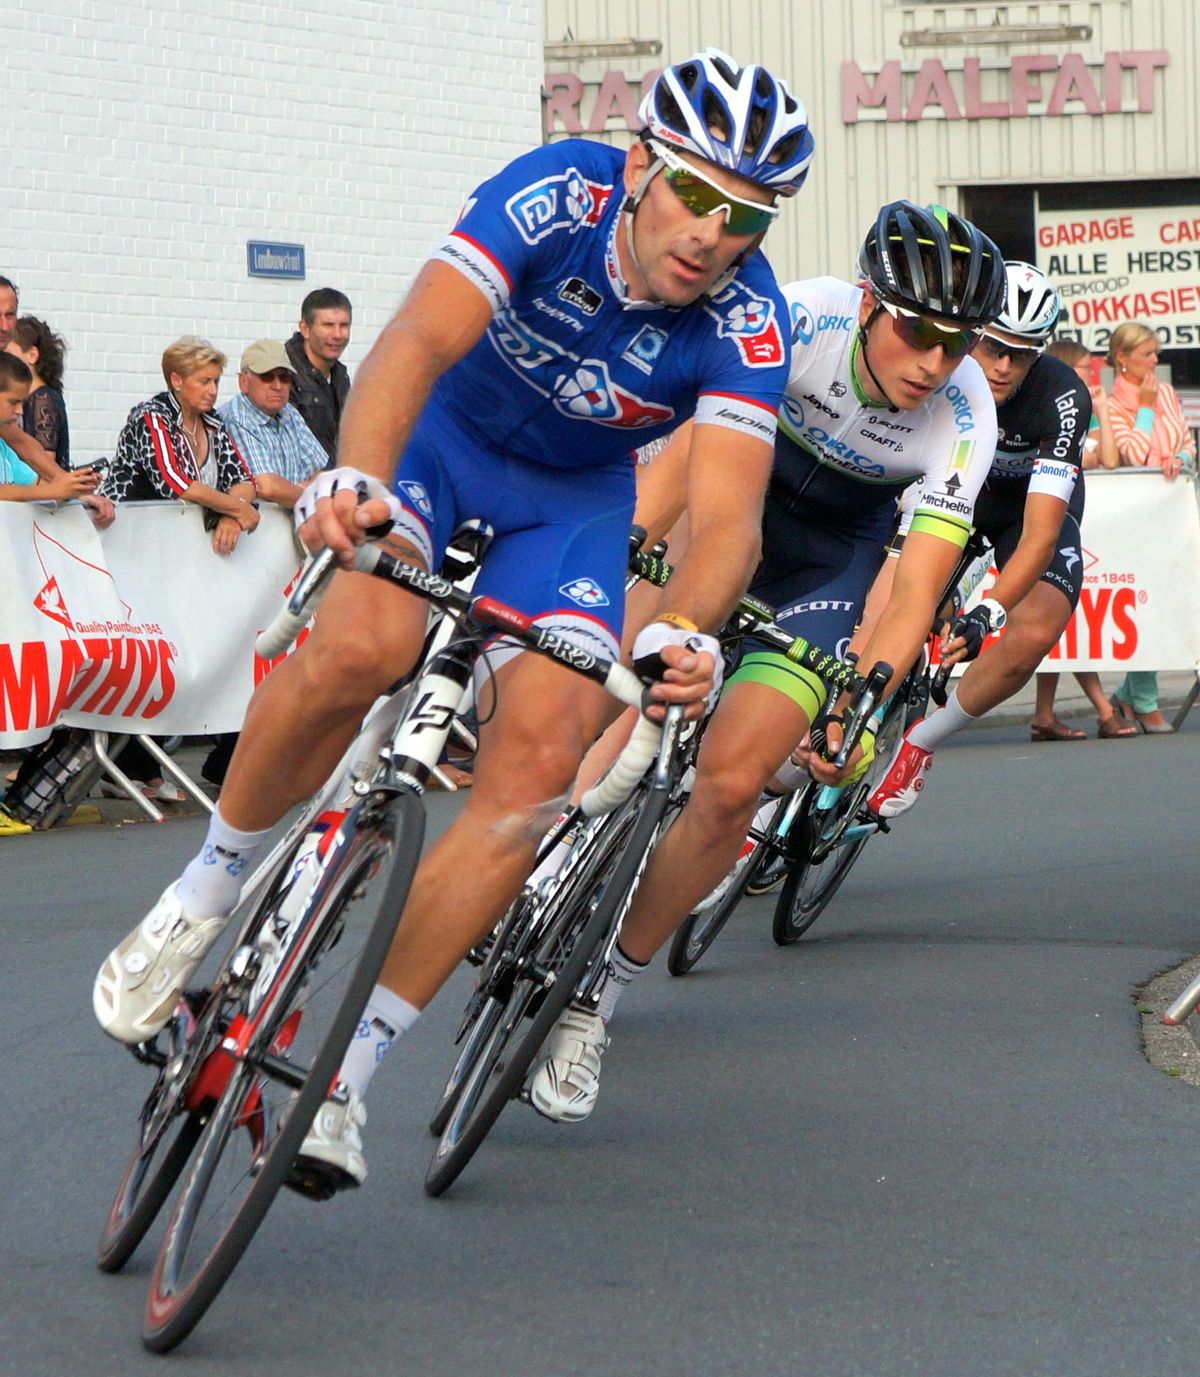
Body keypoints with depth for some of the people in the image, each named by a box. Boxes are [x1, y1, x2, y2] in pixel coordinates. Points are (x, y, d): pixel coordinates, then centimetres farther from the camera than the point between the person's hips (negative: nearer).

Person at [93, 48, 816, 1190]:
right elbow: (417, 341, -42)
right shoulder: (555, 195, -28)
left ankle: (346, 1068, -11)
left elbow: (726, 512, -33)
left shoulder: (747, 323, -24)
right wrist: (356, 476, -62)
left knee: (539, 756, -19)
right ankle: (203, 892, -5)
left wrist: (684, 632, -55)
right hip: (444, 430, -2)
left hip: (575, 495, 2)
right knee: (360, 648, -31)